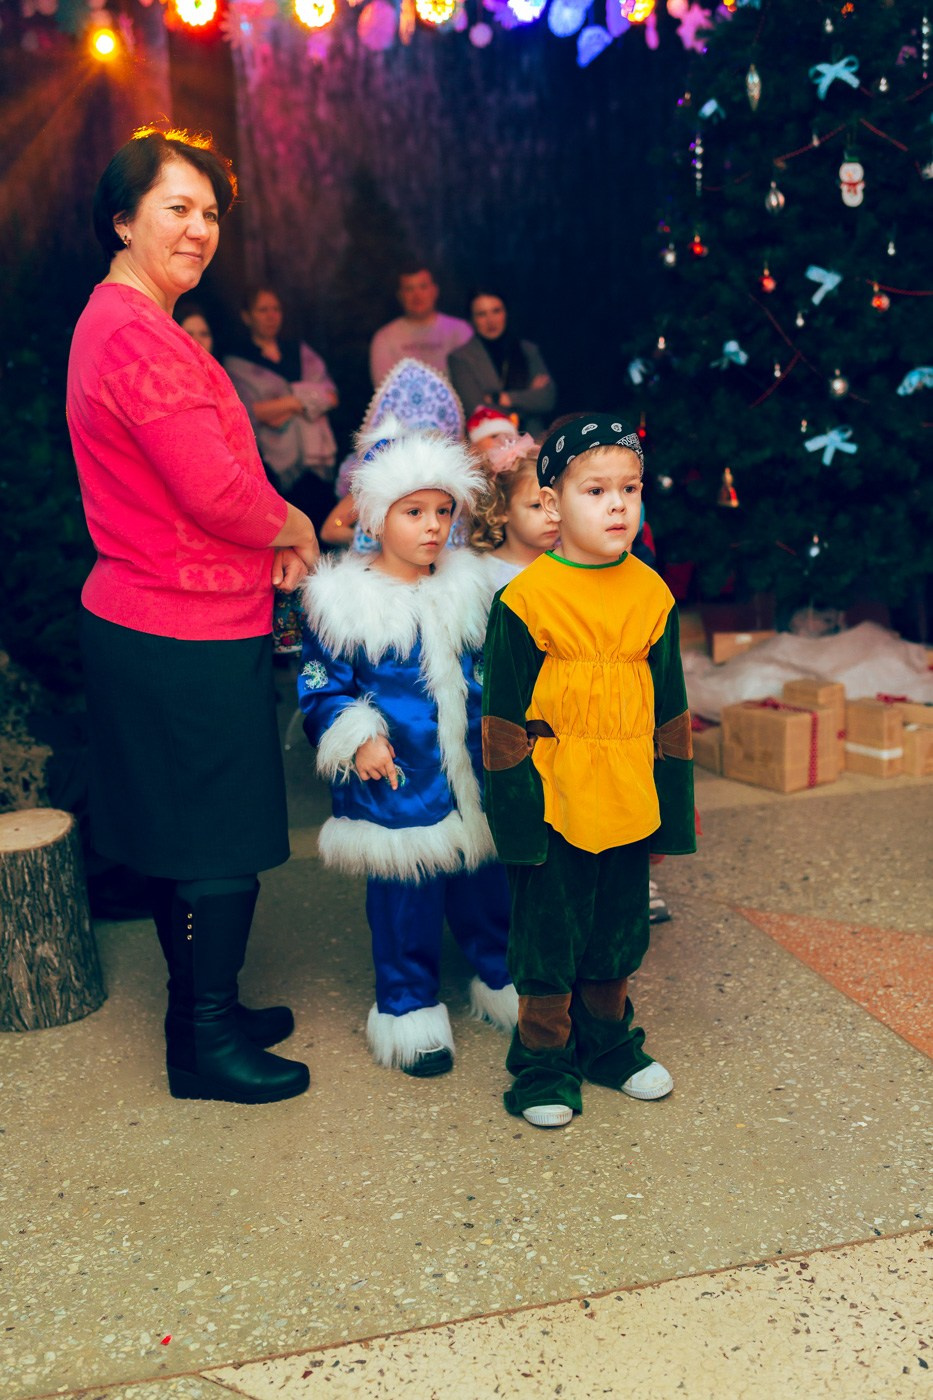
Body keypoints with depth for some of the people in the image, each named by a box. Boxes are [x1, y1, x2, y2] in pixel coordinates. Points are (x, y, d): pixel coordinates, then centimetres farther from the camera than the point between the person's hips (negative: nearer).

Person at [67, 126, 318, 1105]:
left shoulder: (115, 323, 16)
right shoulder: (139, 336, -19)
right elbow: (216, 490, -23)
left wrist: (267, 539, 5)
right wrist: (296, 530, -4)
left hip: (145, 626, 11)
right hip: (187, 636, -11)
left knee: (179, 845, 19)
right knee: (220, 850, 3)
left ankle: (201, 1011, 35)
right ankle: (206, 1042, 19)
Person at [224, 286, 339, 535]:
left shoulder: (299, 351, 19)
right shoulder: (237, 363, 6)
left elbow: (330, 395, 7)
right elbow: (253, 411, -9)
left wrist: (284, 404, -6)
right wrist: (304, 399, -5)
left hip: (316, 458, 4)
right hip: (274, 462, -4)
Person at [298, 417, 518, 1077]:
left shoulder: (472, 589, 4)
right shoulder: (343, 601, -10)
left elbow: (494, 673, 15)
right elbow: (320, 688, -5)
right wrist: (357, 738, -18)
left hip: (476, 783, 4)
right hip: (395, 788, -4)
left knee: (487, 891, 17)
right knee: (403, 904, 7)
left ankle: (504, 980, 39)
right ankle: (410, 1011, 26)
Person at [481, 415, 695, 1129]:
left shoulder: (652, 595, 3)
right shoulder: (524, 601, -10)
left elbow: (670, 712, 10)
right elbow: (503, 721, -7)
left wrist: (671, 806, 9)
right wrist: (514, 812, -9)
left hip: (627, 805, 4)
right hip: (552, 806, -4)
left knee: (618, 936, 19)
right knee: (548, 940, 8)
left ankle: (609, 1043, 38)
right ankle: (545, 1062, 26)